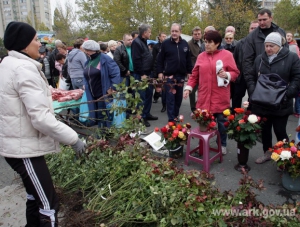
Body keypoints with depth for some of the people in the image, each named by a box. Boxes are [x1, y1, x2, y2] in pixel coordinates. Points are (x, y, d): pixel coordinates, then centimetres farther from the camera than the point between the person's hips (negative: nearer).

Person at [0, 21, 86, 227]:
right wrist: (73, 138, -19)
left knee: (36, 196, 23)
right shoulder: (25, 69, -20)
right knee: (49, 203, -2)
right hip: (24, 147, -10)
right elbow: (41, 118, -27)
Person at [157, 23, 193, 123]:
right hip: (169, 75, -4)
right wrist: (160, 72, -7)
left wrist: (189, 72, 8)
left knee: (179, 97, 11)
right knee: (170, 98, -3)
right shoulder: (165, 43, -1)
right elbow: (160, 59, -2)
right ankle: (171, 119, 2)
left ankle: (176, 116, 26)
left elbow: (188, 59, 12)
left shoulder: (185, 44, 8)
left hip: (181, 75, 4)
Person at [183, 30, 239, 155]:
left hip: (220, 98, -2)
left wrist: (227, 75, -18)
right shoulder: (201, 56, 10)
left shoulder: (227, 55, 1)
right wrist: (188, 87, 1)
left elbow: (235, 73, 2)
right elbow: (194, 75, 11)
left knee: (221, 122, 8)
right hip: (204, 97, 2)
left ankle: (222, 144, 26)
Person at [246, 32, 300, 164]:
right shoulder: (259, 59, 8)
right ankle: (267, 152, 34)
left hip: (281, 104, -4)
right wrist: (253, 92, -6)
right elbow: (251, 78, 10)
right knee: (265, 129, 15)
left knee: (280, 131, 3)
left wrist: (286, 94, -18)